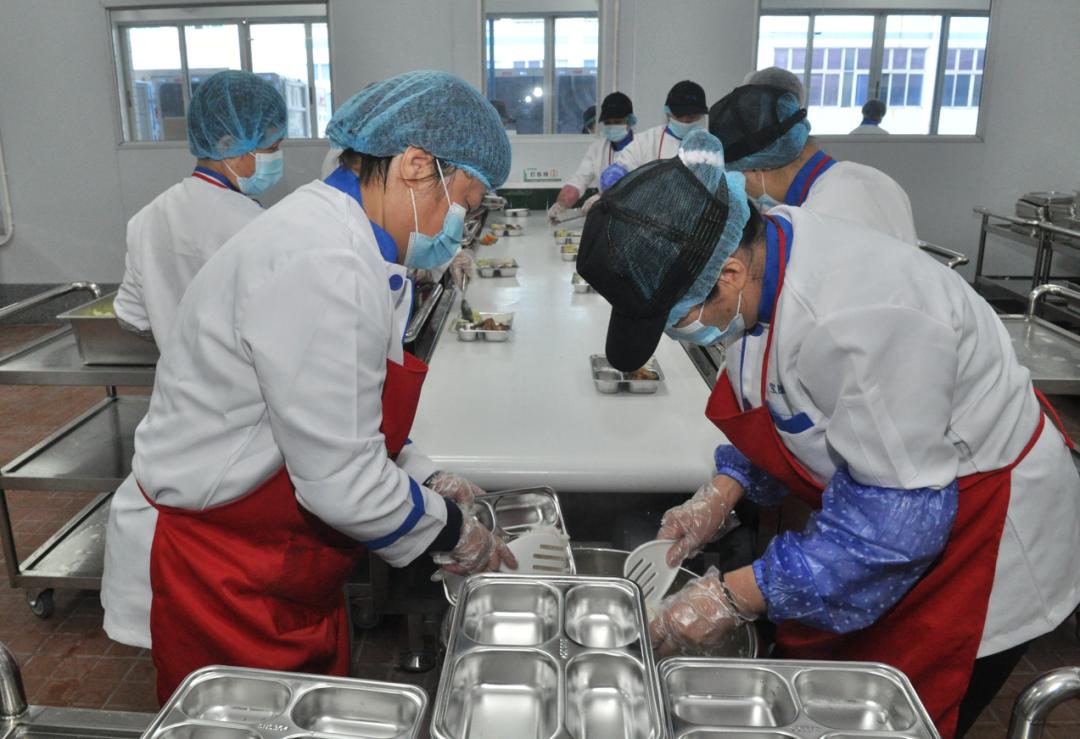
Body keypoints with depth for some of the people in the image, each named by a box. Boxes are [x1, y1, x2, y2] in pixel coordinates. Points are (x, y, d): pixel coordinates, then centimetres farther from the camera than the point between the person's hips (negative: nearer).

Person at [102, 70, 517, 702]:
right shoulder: (326, 268, -29)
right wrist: (451, 531, -11)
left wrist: (426, 480, 5)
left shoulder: (336, 236, 4)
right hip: (230, 588, -9)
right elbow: (341, 480, -27)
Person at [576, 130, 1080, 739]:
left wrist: (736, 597, -25)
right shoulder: (764, 244, -11)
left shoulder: (855, 321, -38)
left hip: (979, 539, -8)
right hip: (884, 505, 8)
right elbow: (783, 412, 6)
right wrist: (722, 493, -5)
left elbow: (896, 517, -30)